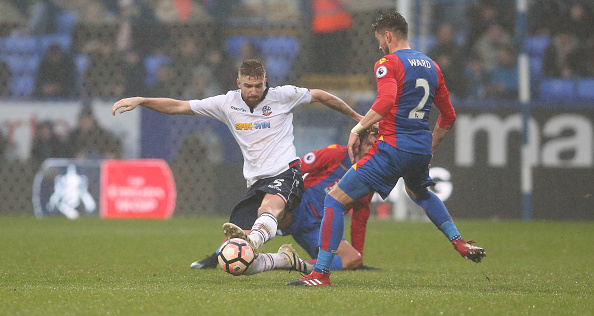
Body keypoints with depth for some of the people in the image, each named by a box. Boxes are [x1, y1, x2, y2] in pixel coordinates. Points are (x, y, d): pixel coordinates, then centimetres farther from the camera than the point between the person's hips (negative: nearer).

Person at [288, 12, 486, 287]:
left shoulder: (388, 63, -6)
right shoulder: (430, 66, 16)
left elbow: (386, 101, -26)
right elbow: (448, 116, 21)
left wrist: (359, 128, -19)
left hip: (392, 148, -8)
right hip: (421, 150, 8)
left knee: (335, 200, -4)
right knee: (420, 193, 40)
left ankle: (321, 272, -11)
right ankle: (459, 242, 30)